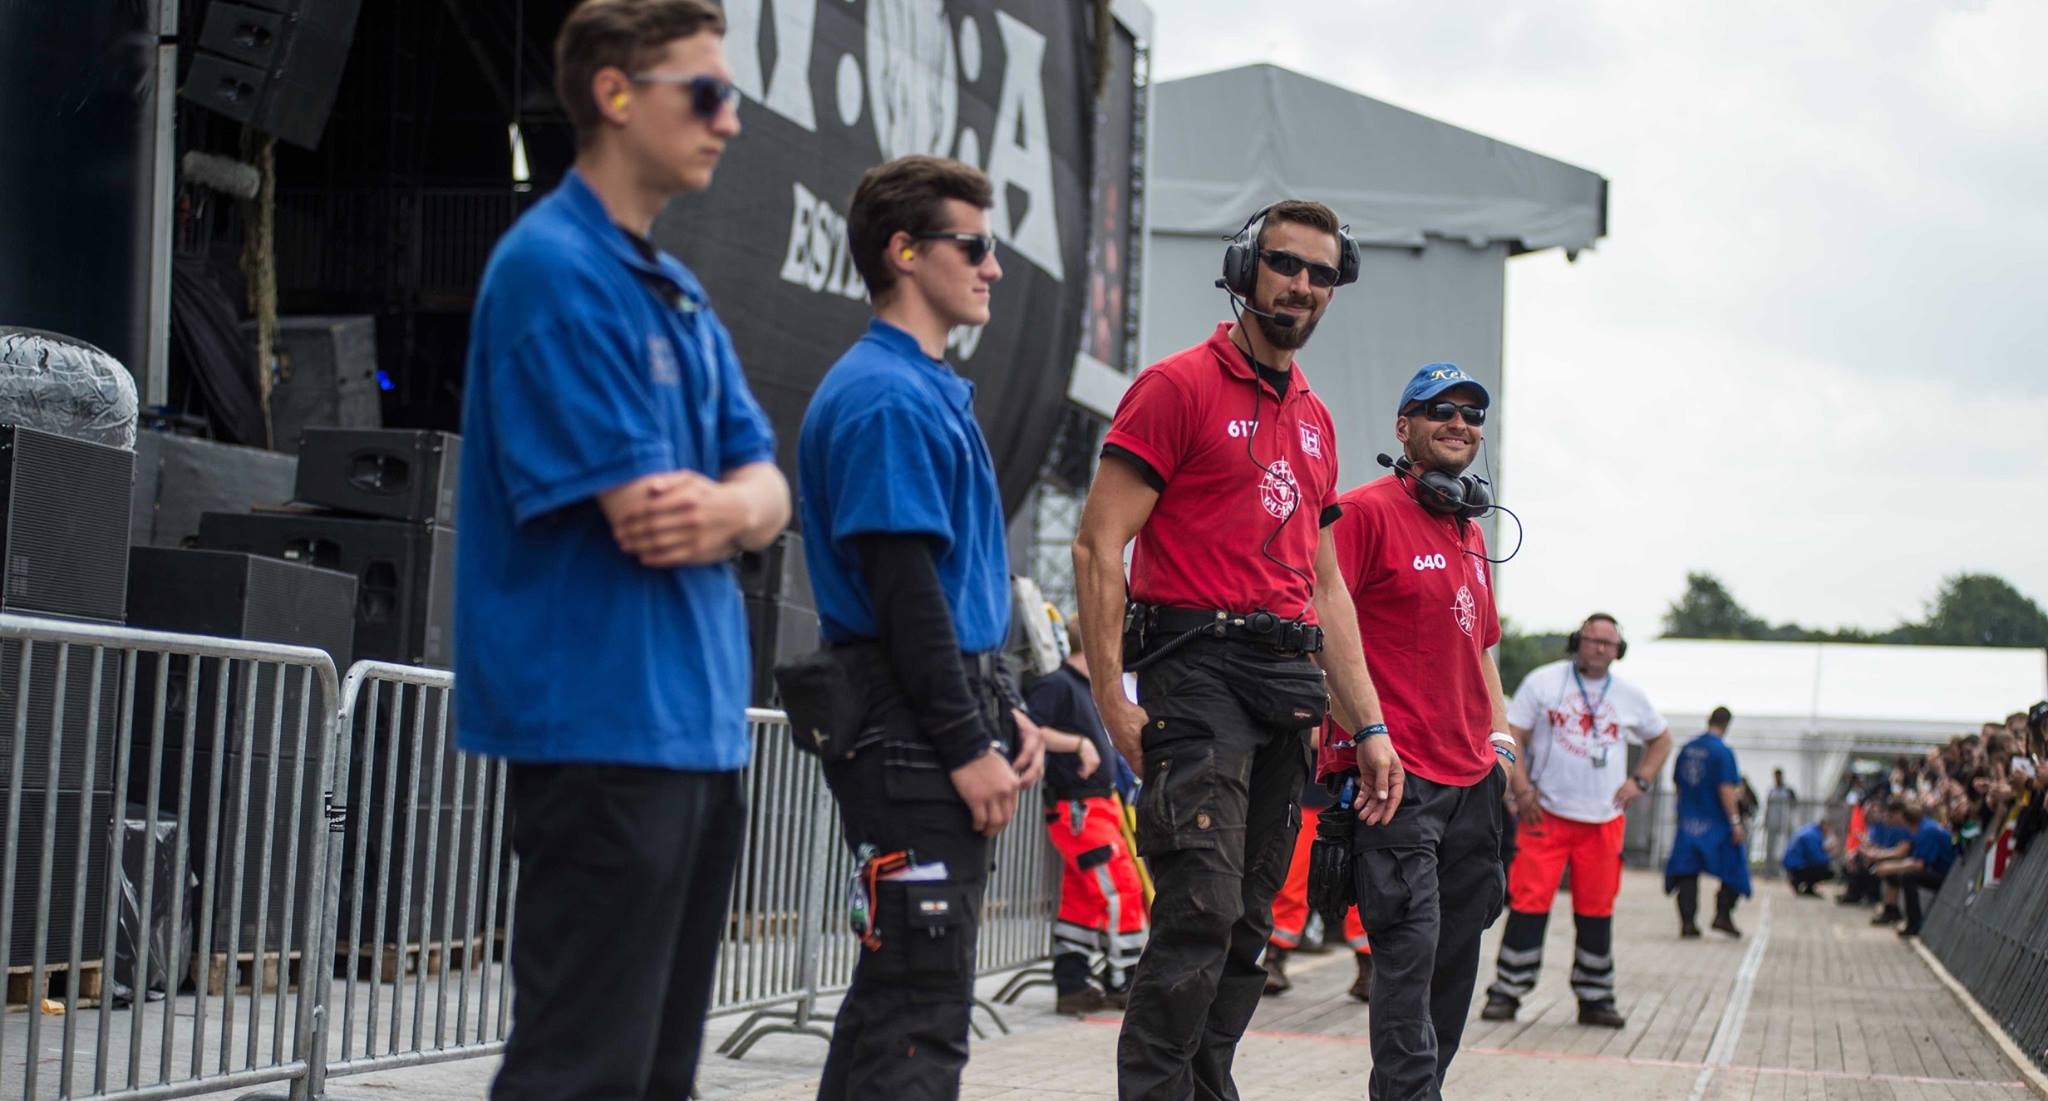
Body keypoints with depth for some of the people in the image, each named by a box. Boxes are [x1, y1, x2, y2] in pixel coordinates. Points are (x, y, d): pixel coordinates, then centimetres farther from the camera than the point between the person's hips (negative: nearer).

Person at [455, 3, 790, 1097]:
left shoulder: (677, 294, 17)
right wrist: (726, 504, 1)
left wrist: (723, 508, -13)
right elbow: (641, 517, -18)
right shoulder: (556, 270, -12)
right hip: (604, 722, -9)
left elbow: (768, 490, 9)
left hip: (696, 721, 9)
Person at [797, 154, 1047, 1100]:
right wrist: (967, 747, -18)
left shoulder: (934, 391, 19)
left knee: (897, 990, 14)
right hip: (911, 737, -11)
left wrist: (1004, 715, 15)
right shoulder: (886, 399, -13)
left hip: (946, 730, 11)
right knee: (922, 1004, -12)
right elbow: (902, 587, -19)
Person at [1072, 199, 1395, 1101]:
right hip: (1200, 669, -7)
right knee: (1202, 910, -16)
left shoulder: (1313, 418, 20)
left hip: (1288, 686, 7)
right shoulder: (1179, 385, -3)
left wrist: (1370, 726, 18)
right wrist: (1113, 698, -17)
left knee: (1248, 926, 7)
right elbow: (1098, 546, -9)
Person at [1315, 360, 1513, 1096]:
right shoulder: (1366, 512, -6)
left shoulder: (1473, 536, 19)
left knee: (1456, 956, 10)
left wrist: (1500, 737, 17)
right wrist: (1361, 730, -19)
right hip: (1394, 774, -9)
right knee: (1411, 947, -14)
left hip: (1472, 782, 9)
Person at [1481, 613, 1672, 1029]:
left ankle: (1595, 999, 13)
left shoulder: (1630, 696, 9)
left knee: (1597, 909, 5)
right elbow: (1512, 735, -1)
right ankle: (1506, 992, -3)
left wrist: (1641, 780, 9)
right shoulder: (1543, 681, 0)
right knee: (1529, 901, -9)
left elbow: (1661, 738, 24)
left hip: (1604, 819, 3)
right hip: (1546, 813, -3)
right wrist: (1521, 789, -12)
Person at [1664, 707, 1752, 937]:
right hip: (1716, 823, -5)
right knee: (1732, 867, 9)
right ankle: (1723, 916, 2)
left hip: (1688, 821, 5)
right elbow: (1727, 789, -18)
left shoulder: (1687, 748, 7)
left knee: (1687, 872, 6)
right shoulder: (1723, 751, -13)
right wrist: (1735, 821, -14)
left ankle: (1687, 921, 0)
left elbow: (1677, 782, 15)